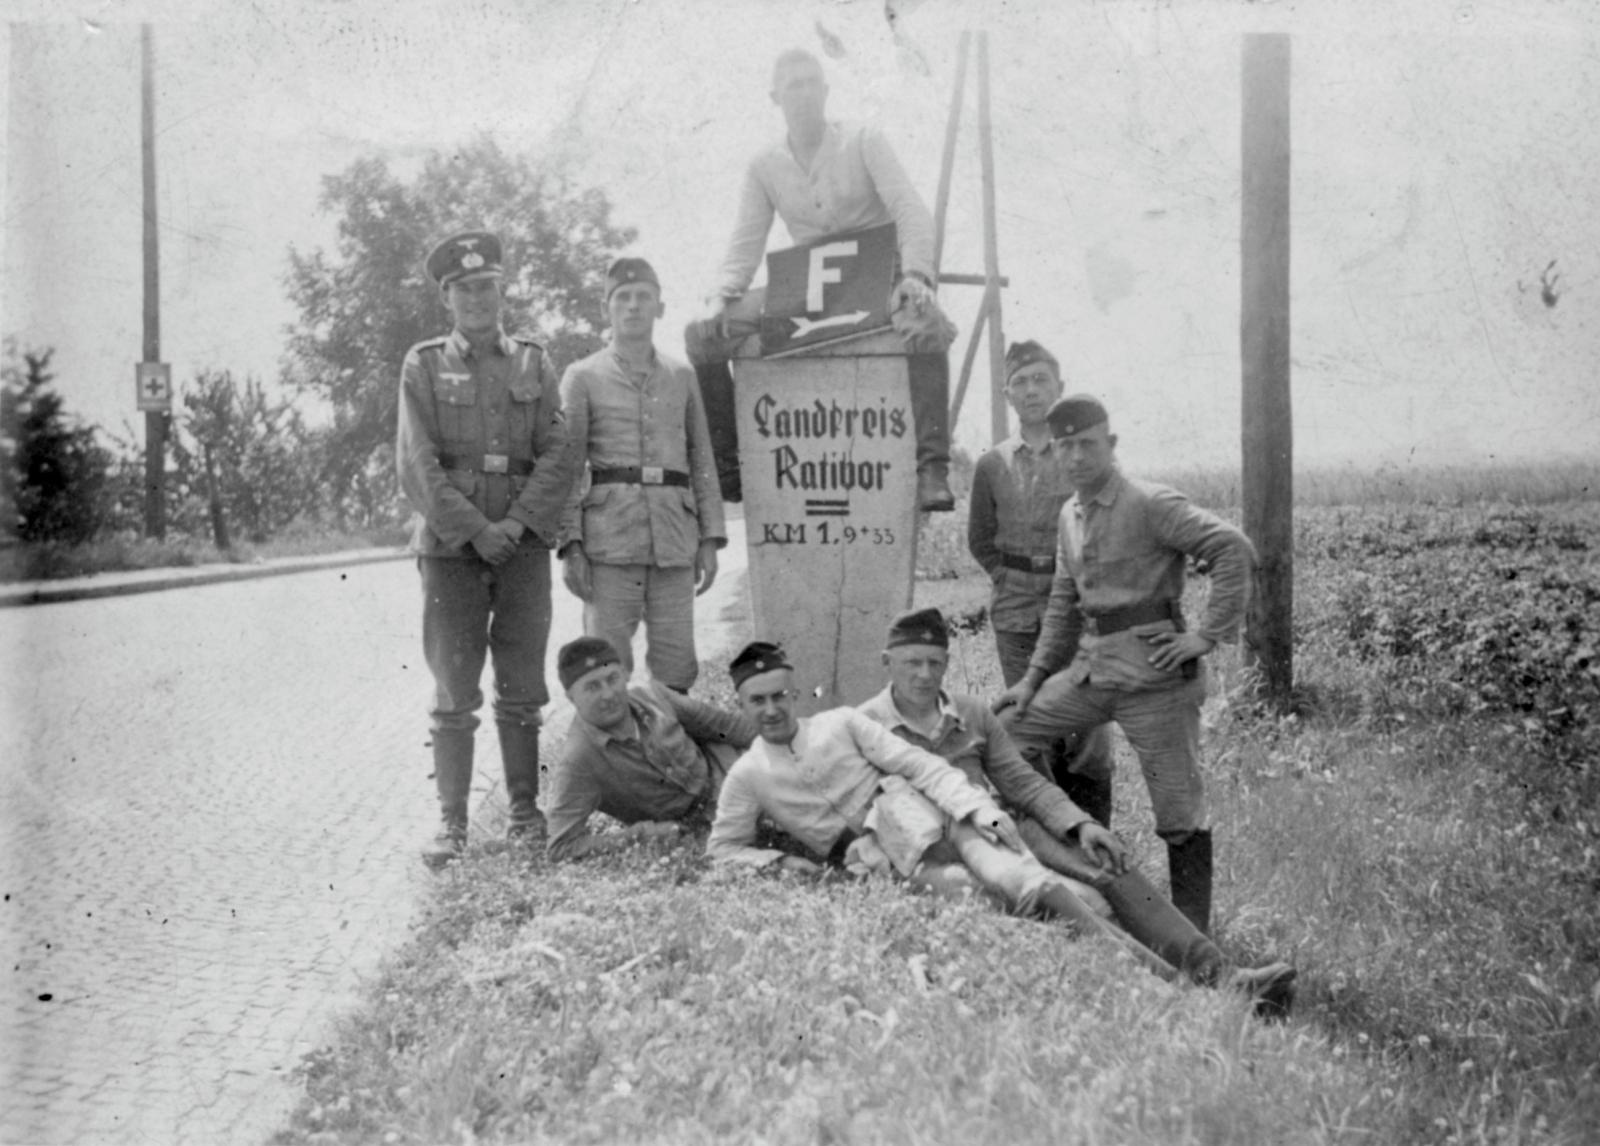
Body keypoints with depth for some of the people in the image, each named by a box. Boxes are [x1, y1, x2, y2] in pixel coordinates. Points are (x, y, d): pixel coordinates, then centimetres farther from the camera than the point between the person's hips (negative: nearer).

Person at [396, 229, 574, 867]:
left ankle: (525, 811, 14)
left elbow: (556, 455, 3)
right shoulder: (424, 366, 5)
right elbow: (418, 466, -3)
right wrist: (475, 529, -11)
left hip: (524, 544, 2)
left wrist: (516, 524, -10)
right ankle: (451, 822, 2)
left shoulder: (533, 363, 11)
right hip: (451, 546, -2)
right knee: (454, 695, -2)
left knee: (522, 691, 5)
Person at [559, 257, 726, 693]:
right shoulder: (583, 377, 6)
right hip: (609, 536, -3)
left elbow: (702, 461, 15)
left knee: (676, 666, 1)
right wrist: (569, 545, -7)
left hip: (674, 538, 3)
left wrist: (711, 538, 7)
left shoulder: (681, 377, 15)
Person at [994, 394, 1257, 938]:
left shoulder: (1151, 505, -11)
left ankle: (1193, 931, 10)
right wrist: (1034, 678, 17)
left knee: (1178, 807, -1)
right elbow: (1063, 603, 21)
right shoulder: (1070, 515, 13)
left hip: (1152, 667, -8)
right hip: (1092, 665, 8)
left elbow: (1235, 550, -18)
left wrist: (1210, 634, -19)